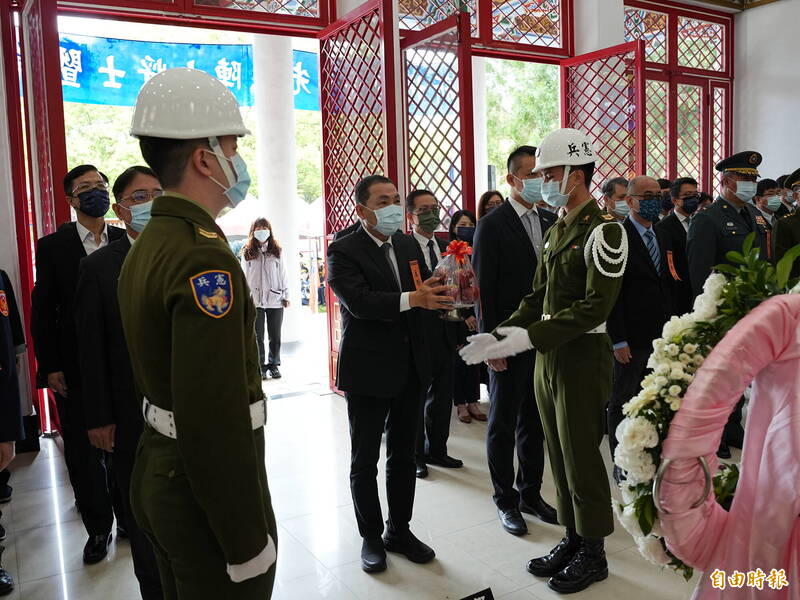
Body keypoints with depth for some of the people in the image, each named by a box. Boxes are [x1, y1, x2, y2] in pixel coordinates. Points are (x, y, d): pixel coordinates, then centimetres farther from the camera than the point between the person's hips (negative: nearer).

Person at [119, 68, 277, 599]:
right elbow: (216, 414, -28)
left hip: (158, 470, 9)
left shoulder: (146, 245, 6)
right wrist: (248, 541, -20)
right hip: (208, 484, -9)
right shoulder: (205, 256, -24)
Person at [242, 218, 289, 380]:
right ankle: (260, 366, 14)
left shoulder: (276, 252, 5)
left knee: (275, 336, 7)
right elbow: (244, 277, 4)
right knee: (258, 337, 5)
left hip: (275, 300, 1)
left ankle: (273, 364, 19)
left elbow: (282, 275, 8)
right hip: (255, 300, -1)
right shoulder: (248, 253, 3)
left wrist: (286, 296, 6)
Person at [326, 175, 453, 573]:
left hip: (409, 368, 6)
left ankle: (399, 531, 33)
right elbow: (359, 301, -25)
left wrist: (444, 295, -16)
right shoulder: (343, 250, -11)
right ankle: (371, 537, 27)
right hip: (368, 370, -5)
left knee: (404, 455, 16)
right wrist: (412, 299, -38)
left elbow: (424, 291, 7)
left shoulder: (408, 245, 8)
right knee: (365, 461, 9)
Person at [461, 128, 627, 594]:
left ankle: (593, 553, 24)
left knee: (582, 457, 5)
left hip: (583, 357, -8)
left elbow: (597, 306, -22)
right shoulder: (556, 231, 14)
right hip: (547, 354, 8)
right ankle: (573, 539, 32)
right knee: (560, 455, 16)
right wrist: (501, 335, 0)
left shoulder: (603, 229, -13)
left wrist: (527, 337, -26)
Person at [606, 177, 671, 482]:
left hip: (658, 334, 7)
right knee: (622, 402, 7)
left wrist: (668, 327, 11)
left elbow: (662, 283, 16)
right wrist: (618, 340, -17)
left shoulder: (660, 235, 12)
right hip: (631, 337, -6)